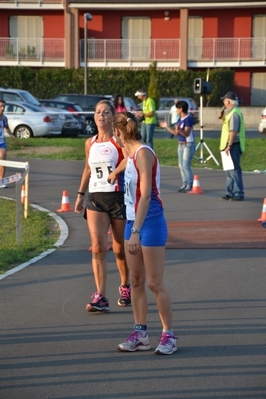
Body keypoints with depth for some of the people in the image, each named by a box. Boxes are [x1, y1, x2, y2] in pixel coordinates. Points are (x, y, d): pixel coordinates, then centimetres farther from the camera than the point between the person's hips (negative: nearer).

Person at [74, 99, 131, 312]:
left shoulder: (119, 141, -5)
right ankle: (100, 298, -13)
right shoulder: (90, 143, 10)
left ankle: (125, 287, 33)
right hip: (95, 198, 3)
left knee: (120, 248, 9)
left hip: (118, 197, -3)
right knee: (98, 246, -11)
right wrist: (80, 194, 20)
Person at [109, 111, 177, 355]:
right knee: (136, 282, 10)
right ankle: (140, 334, 17)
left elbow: (146, 195, -24)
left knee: (155, 283, -3)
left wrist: (136, 231, -29)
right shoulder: (130, 154, 11)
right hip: (133, 222, 9)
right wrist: (115, 173, 58)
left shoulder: (143, 153, -16)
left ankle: (169, 336, 8)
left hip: (150, 223, -9)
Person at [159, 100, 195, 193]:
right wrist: (166, 126, 18)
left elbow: (186, 133, -22)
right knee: (181, 166, 9)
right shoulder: (180, 119, 12)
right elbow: (176, 133, 16)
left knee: (186, 166, -11)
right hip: (180, 144, 9)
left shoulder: (188, 119, -15)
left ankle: (190, 186, -6)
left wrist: (179, 129, -38)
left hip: (188, 145, -9)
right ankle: (184, 184, 14)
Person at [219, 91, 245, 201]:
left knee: (234, 170, -9)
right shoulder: (230, 112, 15)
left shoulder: (234, 113, -17)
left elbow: (233, 131, -23)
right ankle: (230, 193, 23)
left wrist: (229, 146, -24)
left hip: (233, 145, -11)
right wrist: (222, 113, 13)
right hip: (231, 145, 11)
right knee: (229, 171, 16)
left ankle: (239, 194, -7)